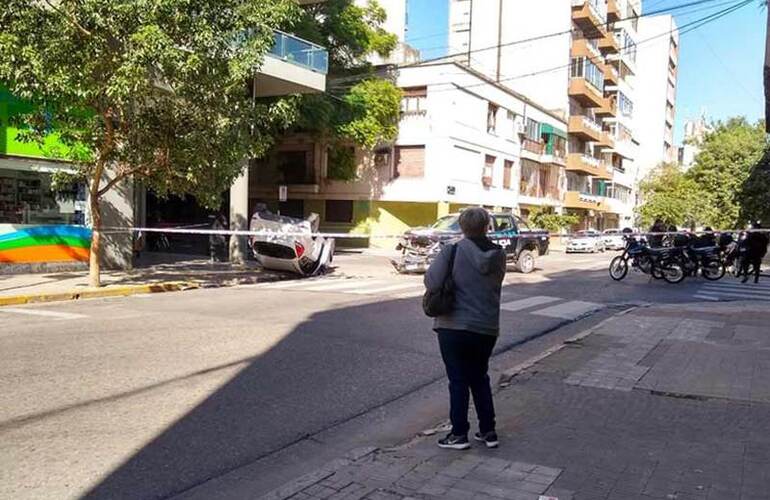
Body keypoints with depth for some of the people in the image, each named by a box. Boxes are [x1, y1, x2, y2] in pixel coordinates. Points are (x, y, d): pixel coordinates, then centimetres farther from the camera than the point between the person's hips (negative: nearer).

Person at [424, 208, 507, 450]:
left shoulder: (452, 251, -13)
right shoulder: (499, 255, 1)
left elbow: (431, 282, -18)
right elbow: (495, 285, 10)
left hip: (454, 326, -4)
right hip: (487, 328, 4)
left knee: (458, 380, 6)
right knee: (480, 379, 19)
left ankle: (459, 434, 11)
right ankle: (488, 432, 23)